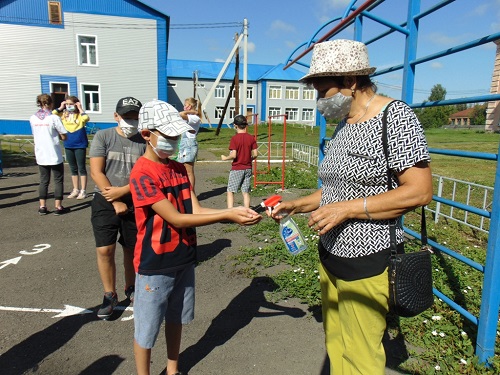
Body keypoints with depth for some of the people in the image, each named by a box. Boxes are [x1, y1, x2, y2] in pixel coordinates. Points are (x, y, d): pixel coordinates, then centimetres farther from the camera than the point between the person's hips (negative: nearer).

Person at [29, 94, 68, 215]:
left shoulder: (33, 118, 2)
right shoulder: (54, 118, -12)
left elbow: (36, 135, 10)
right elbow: (64, 137, -10)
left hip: (40, 155, 4)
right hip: (54, 155, -4)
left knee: (43, 181, 14)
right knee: (58, 181, 7)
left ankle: (42, 206, 15)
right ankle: (58, 207, 8)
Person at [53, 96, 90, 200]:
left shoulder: (79, 115, -8)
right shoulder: (63, 114, 5)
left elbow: (86, 118, -29)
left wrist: (80, 108, -17)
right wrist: (60, 108, -3)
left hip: (80, 145, -5)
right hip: (68, 145, 5)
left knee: (81, 168, 3)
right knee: (73, 169, 14)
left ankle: (83, 191, 11)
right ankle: (76, 190, 25)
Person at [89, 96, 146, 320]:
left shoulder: (144, 142, -2)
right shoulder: (103, 136, -3)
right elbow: (96, 172, -9)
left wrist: (122, 191, -16)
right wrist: (115, 202, -12)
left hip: (134, 203, 1)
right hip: (105, 202, -1)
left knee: (131, 249, 12)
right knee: (105, 250, -3)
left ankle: (131, 288, 33)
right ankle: (110, 295, 16)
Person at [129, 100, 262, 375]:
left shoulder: (179, 169, 4)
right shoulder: (142, 174, -19)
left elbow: (196, 210, -1)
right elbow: (176, 219, -23)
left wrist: (234, 211, -15)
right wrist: (228, 216, -25)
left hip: (183, 259, 7)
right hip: (154, 264, -7)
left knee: (175, 319, 22)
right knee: (146, 330, 10)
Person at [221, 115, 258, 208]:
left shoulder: (234, 138, -12)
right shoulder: (251, 138, 1)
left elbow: (233, 155, -18)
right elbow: (255, 154, -1)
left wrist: (225, 158, 0)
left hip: (236, 169, -4)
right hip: (248, 168, 4)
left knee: (230, 191, 3)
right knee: (246, 192, 10)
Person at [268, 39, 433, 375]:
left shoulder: (395, 116, -13)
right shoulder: (344, 125, 12)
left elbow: (420, 191, -20)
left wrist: (348, 209, -23)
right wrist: (297, 205, 9)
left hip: (366, 263, -8)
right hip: (331, 256, 8)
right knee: (336, 345, 20)